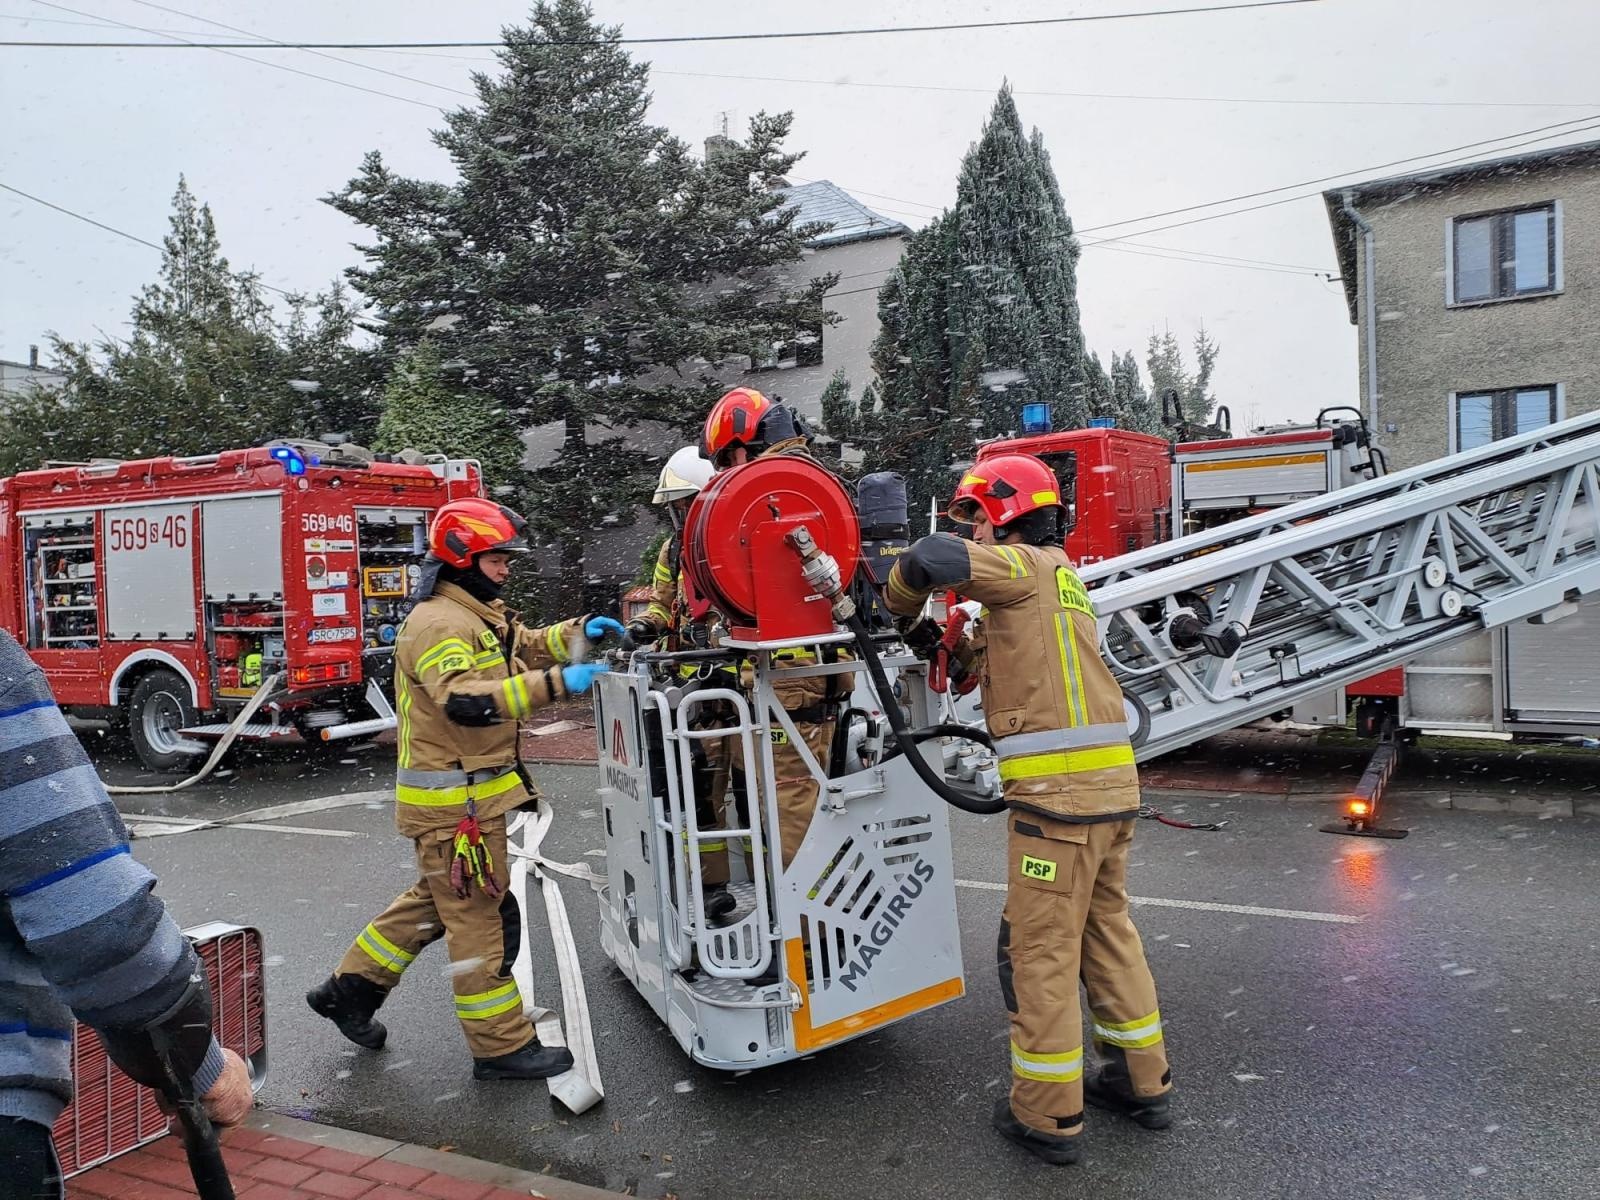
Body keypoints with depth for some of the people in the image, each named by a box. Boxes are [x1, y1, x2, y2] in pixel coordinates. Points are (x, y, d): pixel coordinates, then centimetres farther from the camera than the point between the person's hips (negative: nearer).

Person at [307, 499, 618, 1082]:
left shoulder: (478, 614, 13)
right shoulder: (438, 623, -20)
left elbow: (525, 645, 25)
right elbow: (465, 701, -35)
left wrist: (579, 630, 6)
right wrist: (554, 683, -39)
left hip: (471, 791, 10)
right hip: (454, 802, -10)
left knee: (433, 902, 23)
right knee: (480, 918, -1)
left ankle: (349, 988, 37)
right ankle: (502, 1047, 10)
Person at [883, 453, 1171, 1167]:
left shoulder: (1027, 565, -6)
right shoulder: (1060, 578, 23)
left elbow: (934, 557, -21)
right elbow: (1002, 663, 24)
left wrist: (899, 605, -3)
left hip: (1058, 788, -9)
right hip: (1112, 784, 9)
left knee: (1040, 949, 0)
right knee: (1107, 930, 19)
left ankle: (1047, 1114, 10)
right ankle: (1141, 1082, 31)